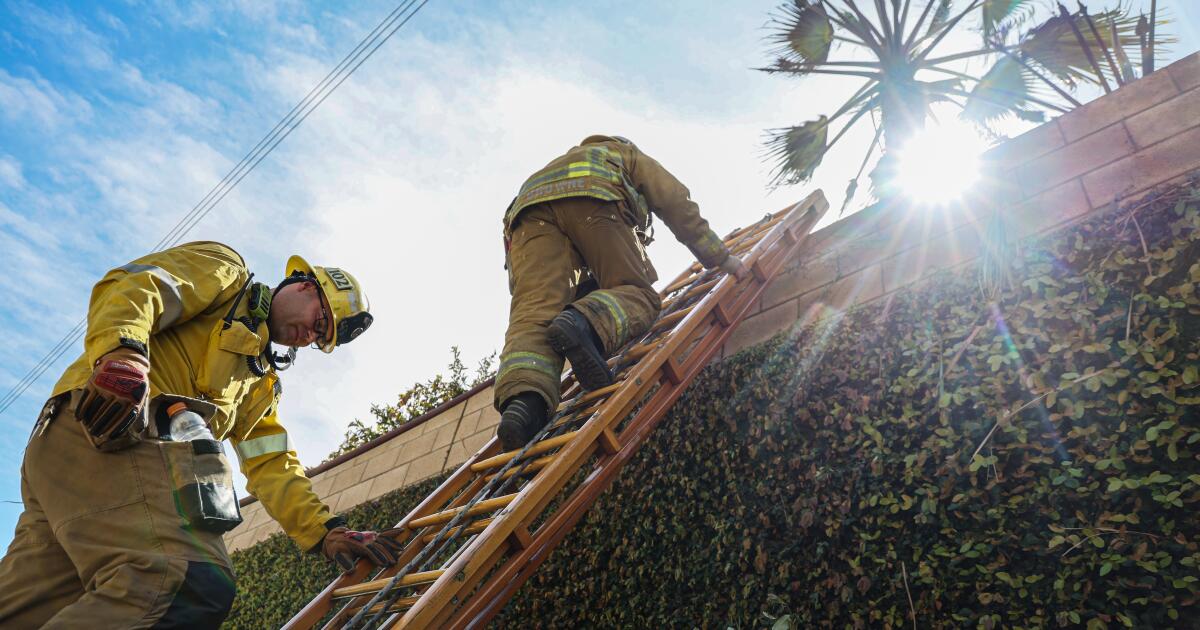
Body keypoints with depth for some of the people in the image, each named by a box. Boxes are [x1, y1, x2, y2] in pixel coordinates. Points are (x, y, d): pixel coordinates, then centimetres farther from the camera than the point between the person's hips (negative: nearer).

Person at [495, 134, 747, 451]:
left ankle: (522, 399, -46)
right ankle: (584, 324, -38)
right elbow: (679, 207, 25)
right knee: (638, 293, -3)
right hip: (591, 195, -4)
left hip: (529, 205, 4)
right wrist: (722, 258, 29)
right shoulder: (631, 156, 40)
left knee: (535, 310, -16)